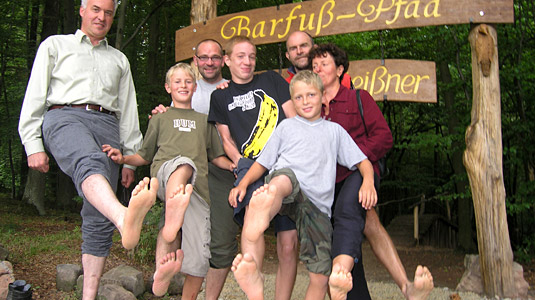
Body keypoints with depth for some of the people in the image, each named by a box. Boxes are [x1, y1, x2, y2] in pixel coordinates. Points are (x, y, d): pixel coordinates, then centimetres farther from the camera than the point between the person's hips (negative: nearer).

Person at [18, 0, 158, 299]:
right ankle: (125, 219, -71)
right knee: (90, 162, -40)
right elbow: (35, 96, 12)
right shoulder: (56, 45, 21)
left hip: (106, 124, 4)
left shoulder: (119, 60, 29)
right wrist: (33, 144, 0)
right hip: (65, 116, -4)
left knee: (98, 219, -5)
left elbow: (128, 112, 25)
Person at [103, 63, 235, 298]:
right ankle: (172, 217, -67)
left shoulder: (204, 121, 31)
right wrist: (123, 158, 5)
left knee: (199, 260, -11)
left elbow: (216, 157, 29)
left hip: (198, 189, 3)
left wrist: (234, 166, 9)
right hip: (164, 176, -2)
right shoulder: (160, 120, 27)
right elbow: (145, 156, 25)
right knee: (184, 163, -41)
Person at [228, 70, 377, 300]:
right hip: (284, 180, -2)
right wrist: (243, 183, 2)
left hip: (317, 203, 2)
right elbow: (263, 162, 20)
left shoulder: (334, 130, 26)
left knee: (321, 276, -7)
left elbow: (362, 161, 21)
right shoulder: (286, 126, 25)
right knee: (283, 179, -42)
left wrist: (368, 182, -1)